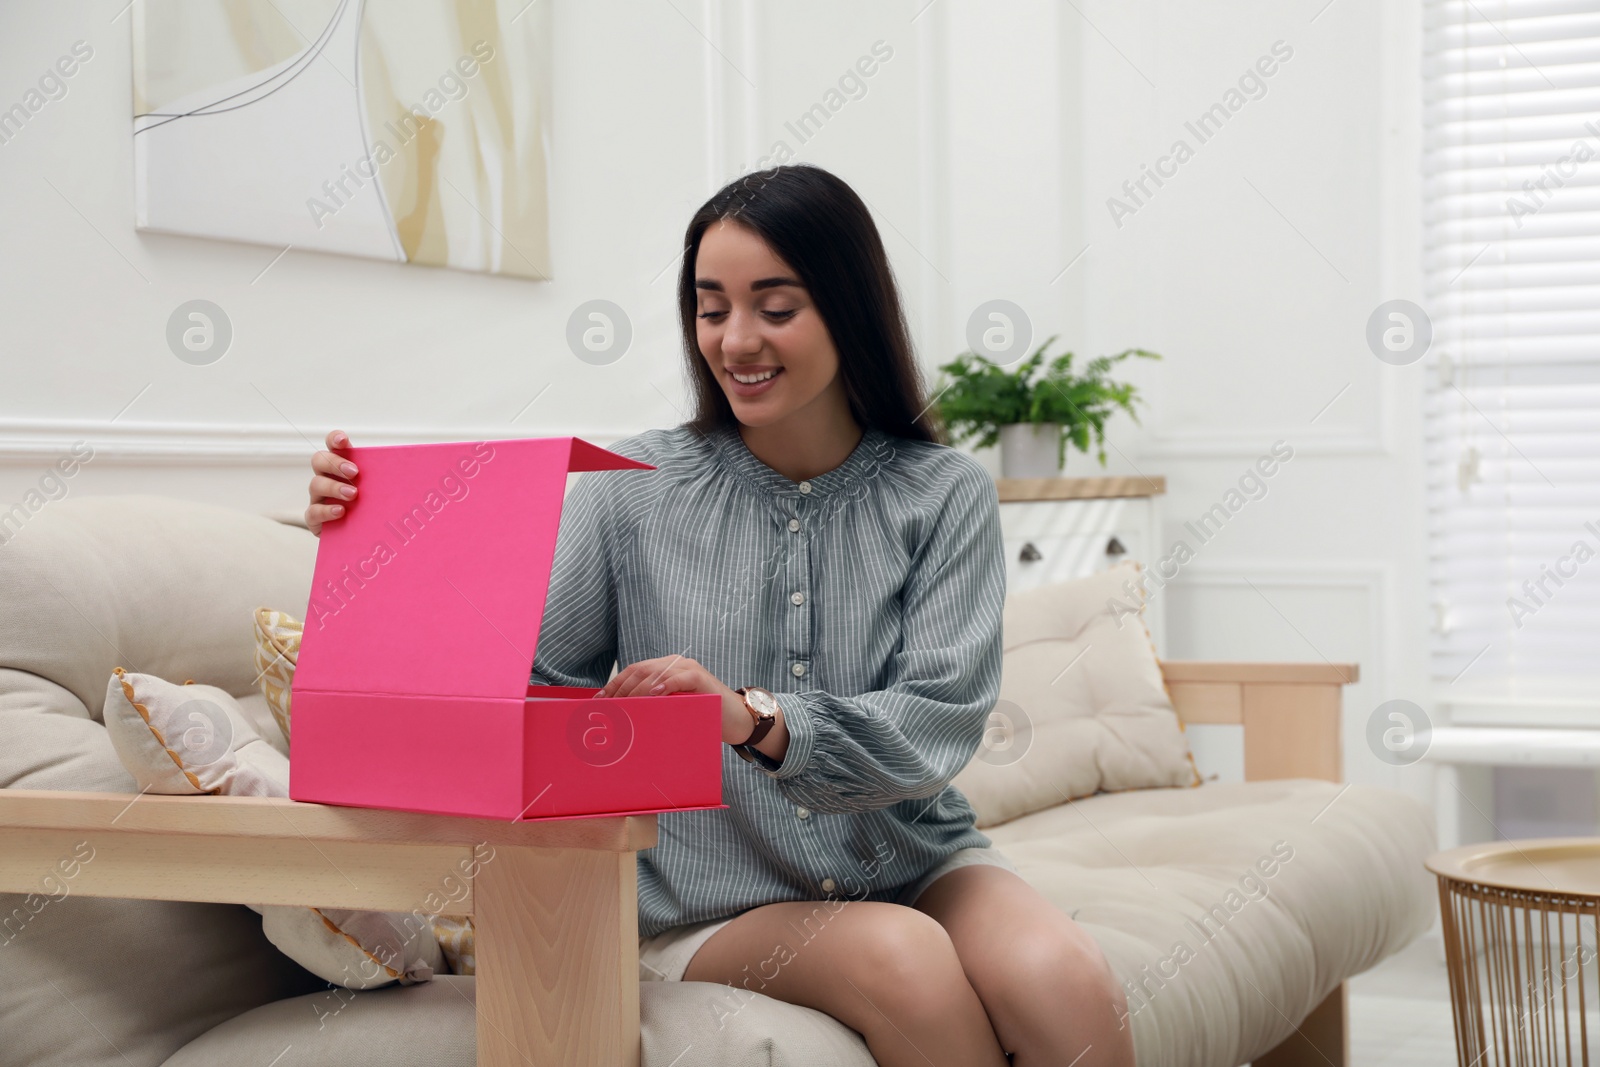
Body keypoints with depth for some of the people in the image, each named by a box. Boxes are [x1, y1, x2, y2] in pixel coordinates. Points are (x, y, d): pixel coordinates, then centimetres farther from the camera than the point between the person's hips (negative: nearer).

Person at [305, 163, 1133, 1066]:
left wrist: (756, 718, -27)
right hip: (716, 900, 0)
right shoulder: (633, 491, 2)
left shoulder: (945, 495, 1)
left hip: (910, 860, 1)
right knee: (902, 959, -30)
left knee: (1061, 983, -29)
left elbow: (939, 724, -10)